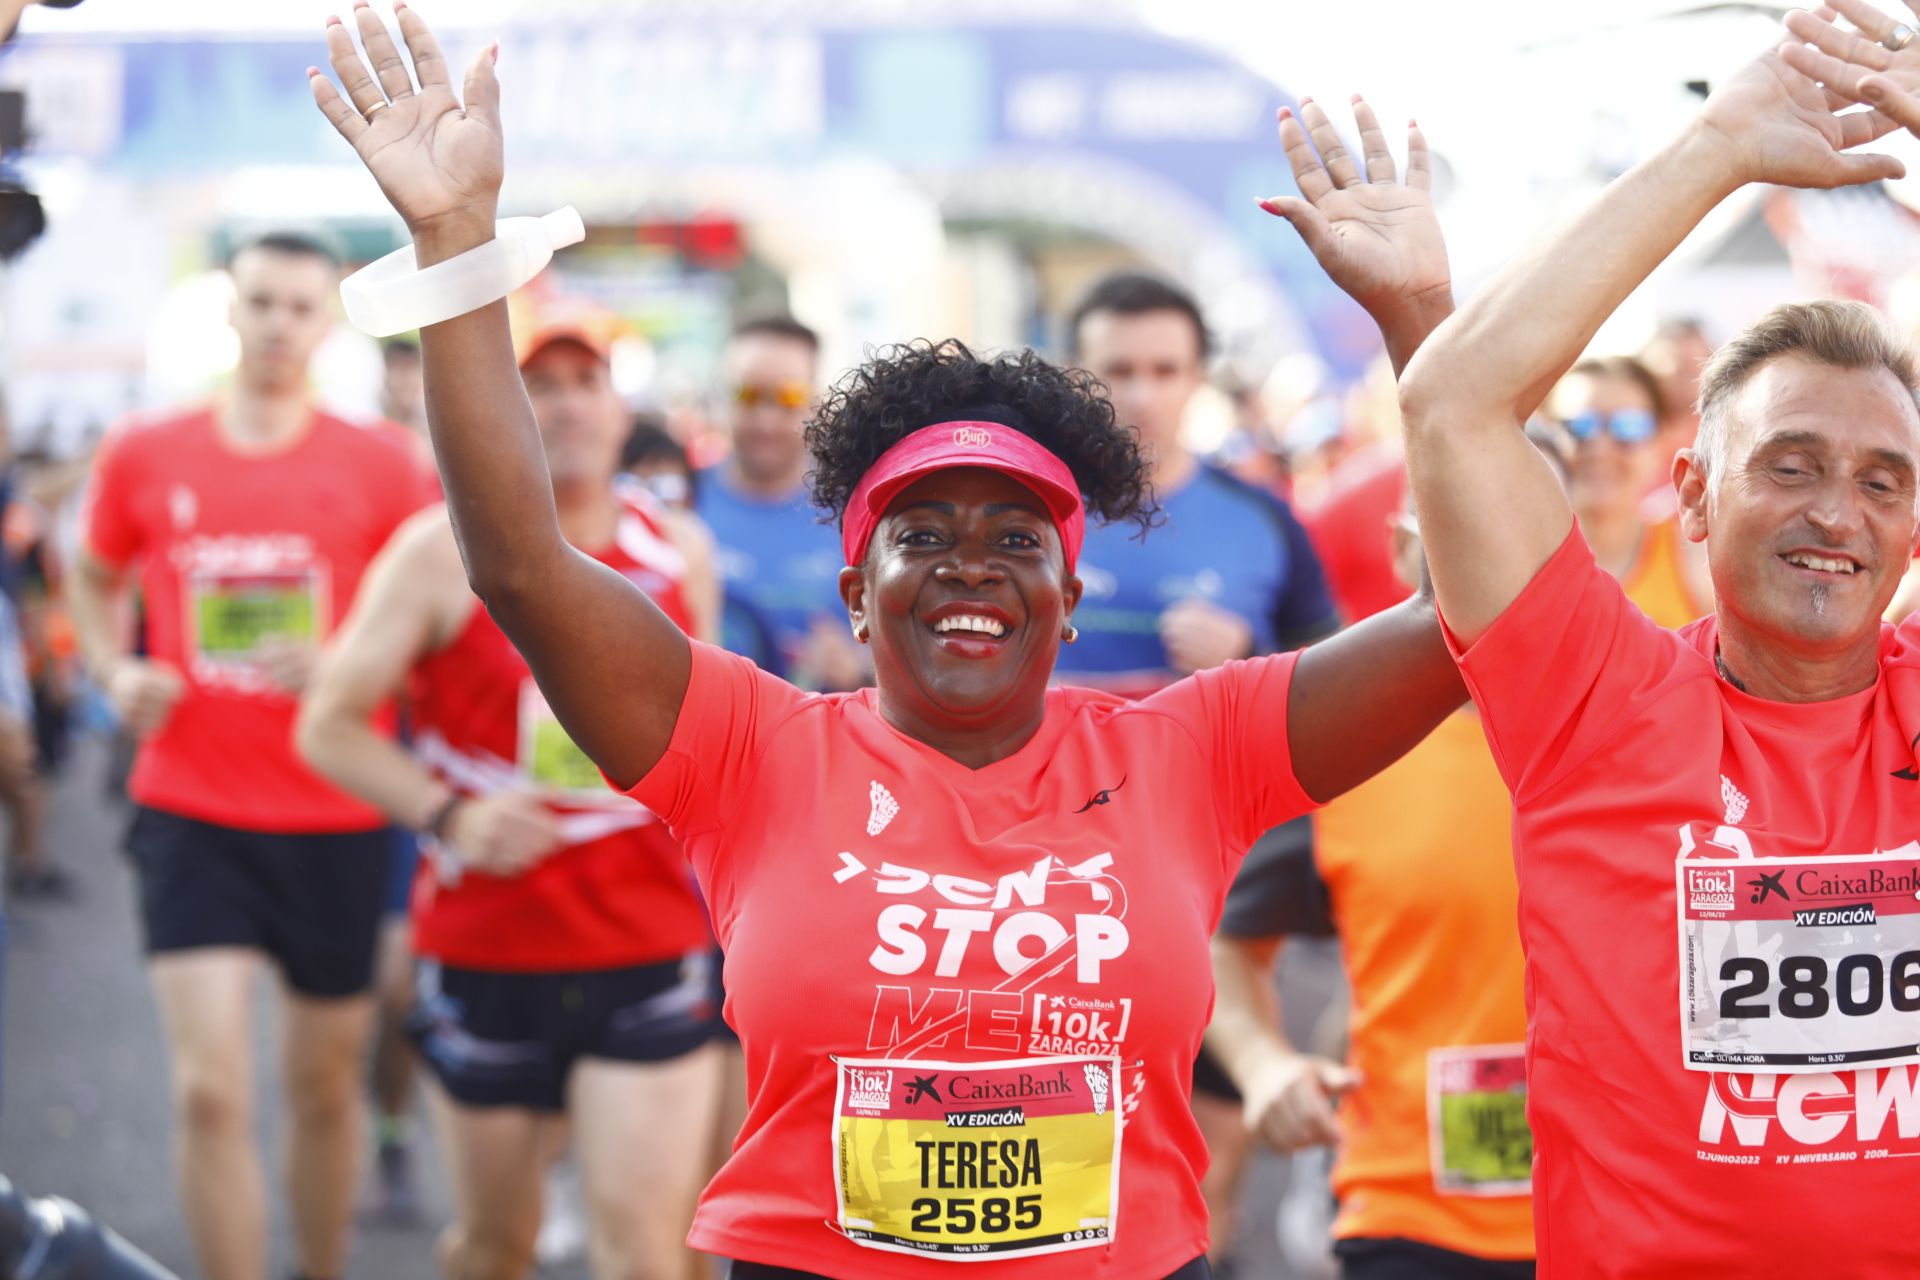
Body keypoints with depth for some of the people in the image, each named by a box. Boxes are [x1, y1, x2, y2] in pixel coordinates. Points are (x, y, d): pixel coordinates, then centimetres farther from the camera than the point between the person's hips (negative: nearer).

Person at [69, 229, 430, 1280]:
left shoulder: (379, 467, -1)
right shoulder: (143, 458, 3)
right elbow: (95, 580, 21)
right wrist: (115, 670, 1)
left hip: (336, 816, 0)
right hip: (190, 813, 0)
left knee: (325, 1082, 12)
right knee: (210, 1090, -9)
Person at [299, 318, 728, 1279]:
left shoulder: (679, 552, 5)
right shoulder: (442, 552, -5)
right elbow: (330, 725, -3)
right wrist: (448, 815, -16)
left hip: (652, 953, 1)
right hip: (486, 950, -1)